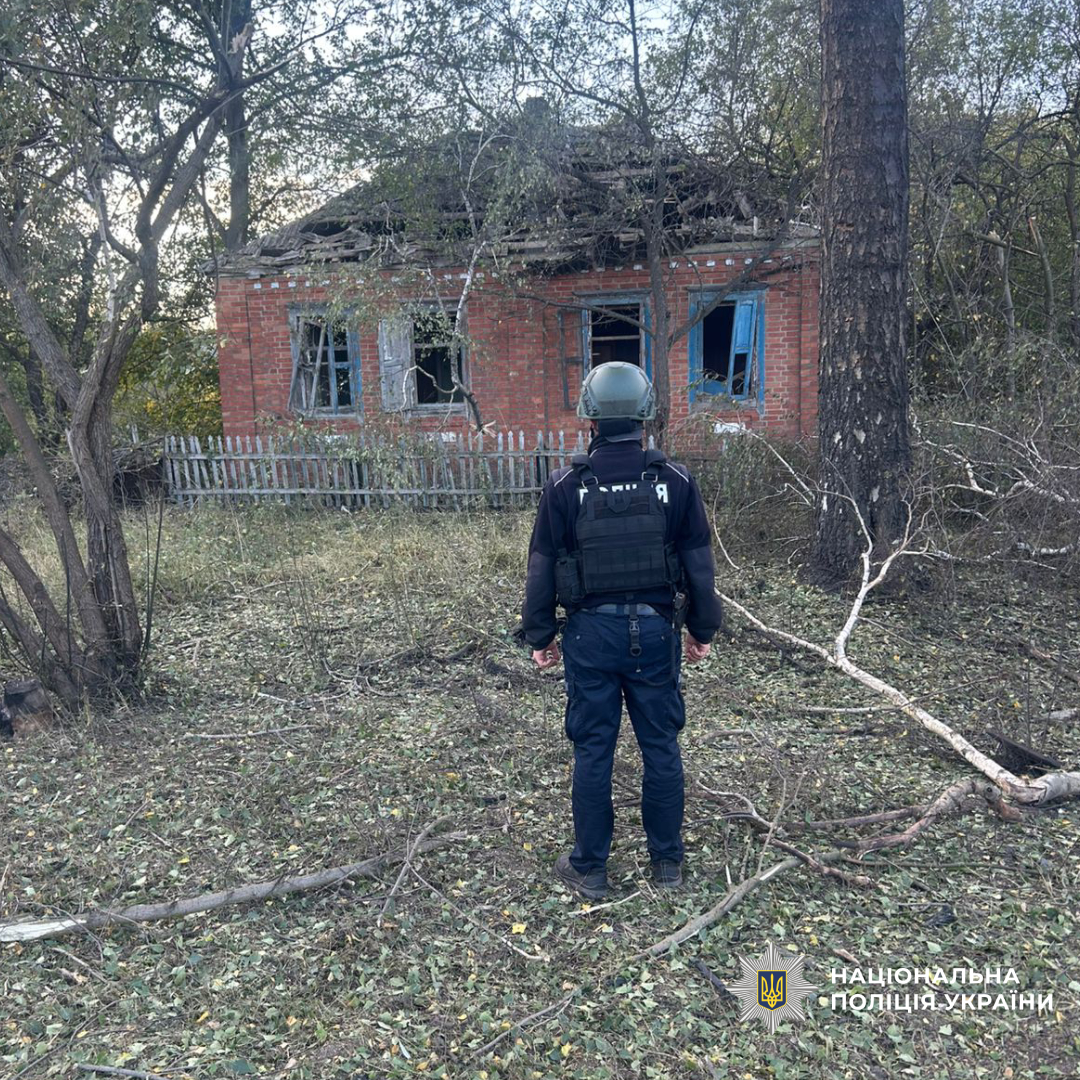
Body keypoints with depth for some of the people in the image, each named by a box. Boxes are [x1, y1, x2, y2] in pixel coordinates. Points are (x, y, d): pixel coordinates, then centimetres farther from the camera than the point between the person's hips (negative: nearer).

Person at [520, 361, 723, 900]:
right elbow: (699, 563, 3)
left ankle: (589, 867, 21)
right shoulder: (675, 481, -3)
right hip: (655, 629, 2)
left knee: (593, 751, 8)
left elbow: (542, 567, -2)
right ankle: (667, 861, 26)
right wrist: (702, 629, 14)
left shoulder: (566, 486, -7)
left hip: (591, 632, -1)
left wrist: (539, 635, 9)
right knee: (661, 746, 13)